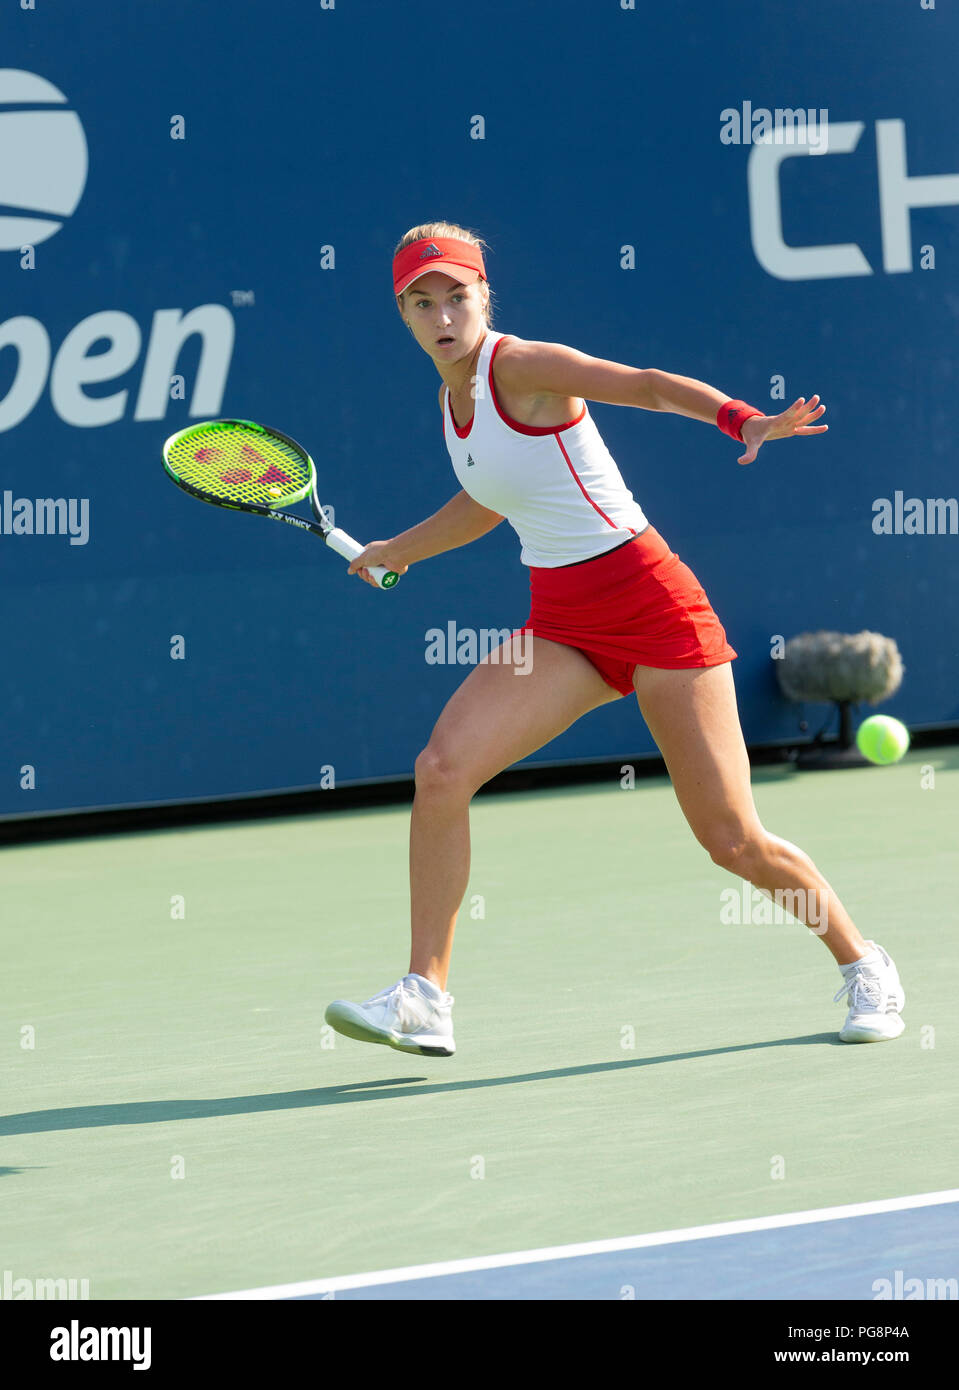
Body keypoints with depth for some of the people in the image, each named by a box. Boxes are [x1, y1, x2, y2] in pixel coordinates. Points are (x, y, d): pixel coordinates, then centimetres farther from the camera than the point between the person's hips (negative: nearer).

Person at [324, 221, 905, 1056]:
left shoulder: (523, 367, -12)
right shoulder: (455, 399, 9)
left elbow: (647, 384, -24)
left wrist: (745, 421, -40)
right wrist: (401, 549, 37)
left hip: (651, 604, -6)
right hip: (562, 625, 7)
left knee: (734, 842, -5)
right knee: (443, 770, -15)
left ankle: (863, 966, 19)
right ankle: (424, 1001, -11)